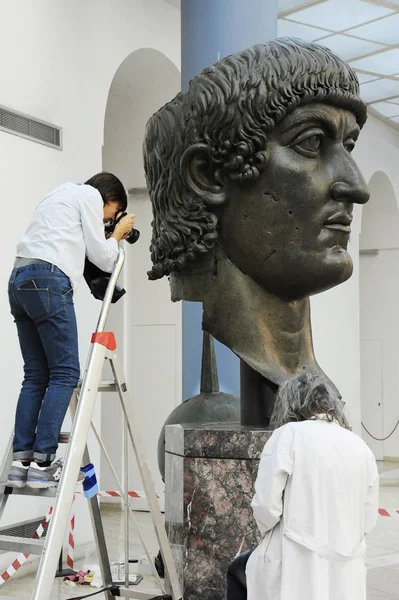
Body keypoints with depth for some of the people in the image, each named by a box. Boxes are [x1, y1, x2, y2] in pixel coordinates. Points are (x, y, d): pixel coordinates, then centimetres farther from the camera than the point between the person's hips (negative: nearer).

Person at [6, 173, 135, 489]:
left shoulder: (59, 197, 34)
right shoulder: (90, 195, 8)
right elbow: (102, 258, 4)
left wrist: (109, 238, 28)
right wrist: (118, 235, 22)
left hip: (19, 280, 9)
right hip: (48, 281, -9)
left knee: (36, 376, 6)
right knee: (65, 373, -7)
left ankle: (22, 462, 0)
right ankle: (42, 463, -11)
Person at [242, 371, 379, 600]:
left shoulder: (289, 435, -7)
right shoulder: (362, 448, 8)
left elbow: (266, 504, -10)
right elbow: (368, 520, 12)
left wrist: (271, 535, 9)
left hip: (297, 567, -5)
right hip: (346, 572, 5)